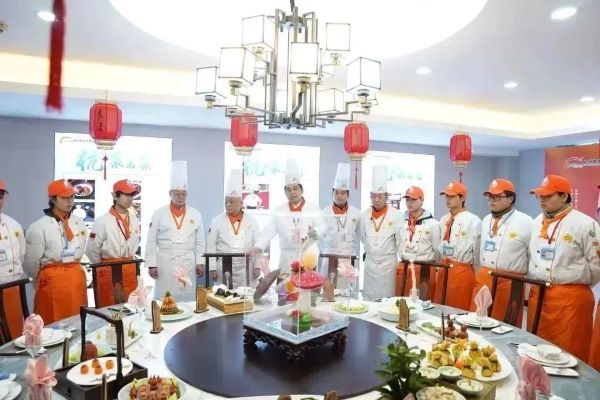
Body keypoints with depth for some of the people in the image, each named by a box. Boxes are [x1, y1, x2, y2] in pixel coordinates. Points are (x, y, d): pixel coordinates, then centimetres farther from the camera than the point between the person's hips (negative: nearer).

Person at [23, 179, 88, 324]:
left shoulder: (79, 223, 5)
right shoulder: (39, 227, -12)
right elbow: (31, 263, -4)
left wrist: (71, 270, 17)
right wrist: (40, 281, 9)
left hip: (77, 278, 5)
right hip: (52, 281, -5)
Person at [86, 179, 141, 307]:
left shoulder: (134, 220, 5)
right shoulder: (102, 220, -12)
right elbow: (91, 250, -8)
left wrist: (129, 263, 13)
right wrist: (103, 267, 3)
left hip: (131, 271, 5)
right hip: (109, 272, -5)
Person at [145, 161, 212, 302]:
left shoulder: (195, 215, 6)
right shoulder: (159, 214, 2)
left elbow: (200, 242, 7)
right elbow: (151, 242, 1)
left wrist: (200, 263, 3)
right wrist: (151, 264, -4)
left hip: (188, 264, 1)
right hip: (165, 264, -1)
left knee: (188, 299, 3)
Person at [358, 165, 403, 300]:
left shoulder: (395, 215, -9)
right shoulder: (364, 215, 1)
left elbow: (401, 241, -5)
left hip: (388, 262, -3)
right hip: (370, 262, 3)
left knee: (387, 297, 4)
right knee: (368, 296, 10)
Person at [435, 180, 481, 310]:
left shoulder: (473, 221, -11)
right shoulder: (443, 220, 9)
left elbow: (478, 251, -5)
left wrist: (477, 276, 1)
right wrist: (441, 265, 14)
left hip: (462, 271, -6)